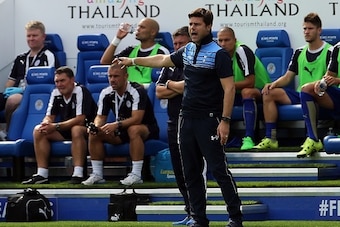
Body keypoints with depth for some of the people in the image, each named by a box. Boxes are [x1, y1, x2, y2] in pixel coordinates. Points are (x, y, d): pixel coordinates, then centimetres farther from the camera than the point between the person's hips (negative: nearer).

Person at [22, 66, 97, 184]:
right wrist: (46, 123, -22)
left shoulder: (80, 91, -18)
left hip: (86, 130, -7)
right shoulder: (56, 93, 4)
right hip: (65, 130, 7)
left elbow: (80, 120, -26)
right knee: (38, 130, -11)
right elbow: (49, 117, 4)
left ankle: (78, 175, -42)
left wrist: (56, 126, -31)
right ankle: (42, 175, -14)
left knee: (76, 129, -40)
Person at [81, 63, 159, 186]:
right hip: (122, 130, 6)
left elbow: (137, 119, -31)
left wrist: (117, 125, -45)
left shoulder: (137, 91, -23)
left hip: (147, 130, -6)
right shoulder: (106, 93, -3)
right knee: (94, 134, -13)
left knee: (133, 130, -40)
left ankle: (136, 175, -38)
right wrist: (96, 126, -24)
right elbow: (100, 117, 0)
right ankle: (97, 175, -9)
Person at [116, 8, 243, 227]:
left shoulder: (219, 54, -10)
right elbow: (162, 60, 29)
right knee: (191, 172, 8)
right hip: (187, 118, 8)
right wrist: (133, 61, 35)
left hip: (209, 120, -8)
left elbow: (229, 88, -14)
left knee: (219, 169, -8)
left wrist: (225, 120, -19)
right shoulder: (187, 50, 12)